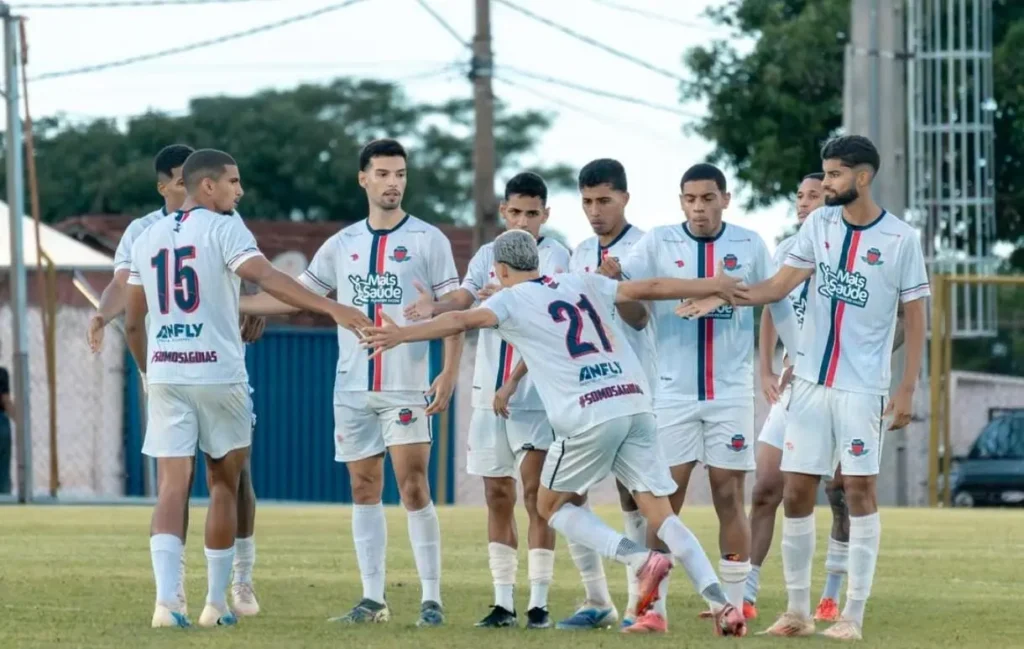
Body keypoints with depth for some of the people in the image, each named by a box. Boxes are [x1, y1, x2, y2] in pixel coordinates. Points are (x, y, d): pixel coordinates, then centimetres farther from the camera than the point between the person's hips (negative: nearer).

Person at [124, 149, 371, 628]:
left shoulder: (147, 239, 12)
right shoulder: (223, 228, -5)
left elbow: (133, 323, 17)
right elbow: (266, 278, -21)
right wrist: (332, 308, -27)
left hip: (164, 374, 4)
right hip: (218, 374, -4)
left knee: (172, 486, -1)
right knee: (224, 486, 10)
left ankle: (165, 600, -18)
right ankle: (215, 604, 14)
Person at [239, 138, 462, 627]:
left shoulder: (428, 240, -1)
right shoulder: (343, 244, 10)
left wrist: (449, 373, -14)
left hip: (406, 386, -4)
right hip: (352, 388, 4)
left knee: (413, 489, -9)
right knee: (364, 490, 5)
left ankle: (431, 600, -6)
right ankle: (373, 600, 8)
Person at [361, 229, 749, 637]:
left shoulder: (511, 300, 7)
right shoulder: (582, 284, 21)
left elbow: (463, 321, -10)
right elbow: (651, 289, 24)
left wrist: (402, 334, -16)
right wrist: (714, 287, 34)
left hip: (590, 417, -5)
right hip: (634, 402, 5)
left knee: (552, 505, 15)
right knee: (660, 513, 6)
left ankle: (640, 559, -5)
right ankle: (721, 601, -9)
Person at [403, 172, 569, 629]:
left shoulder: (555, 258, -6)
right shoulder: (487, 256, 9)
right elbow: (464, 298, -7)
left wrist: (512, 383, -22)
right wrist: (435, 306, -31)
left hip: (535, 396, -5)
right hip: (489, 393, 5)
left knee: (535, 495, -7)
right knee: (497, 496, 7)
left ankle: (539, 603, -3)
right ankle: (503, 602, 13)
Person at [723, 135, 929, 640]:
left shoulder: (901, 238, -6)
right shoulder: (819, 225, 5)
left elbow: (914, 319, -3)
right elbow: (779, 286, 0)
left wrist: (906, 389, -8)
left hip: (862, 388, -4)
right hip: (810, 382, 4)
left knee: (859, 489, -5)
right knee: (796, 492, 4)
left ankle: (853, 615, 1)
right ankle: (797, 611, 12)